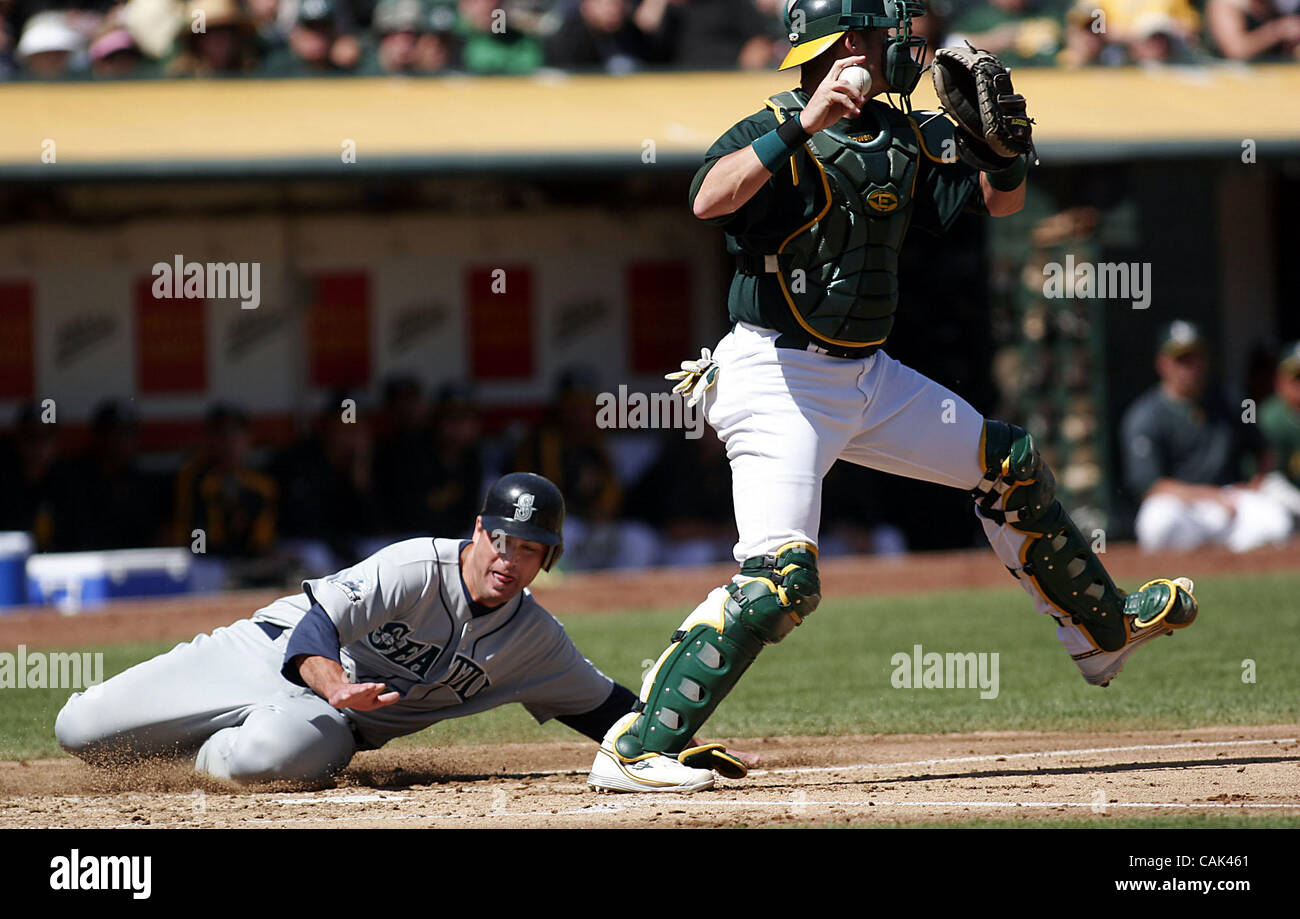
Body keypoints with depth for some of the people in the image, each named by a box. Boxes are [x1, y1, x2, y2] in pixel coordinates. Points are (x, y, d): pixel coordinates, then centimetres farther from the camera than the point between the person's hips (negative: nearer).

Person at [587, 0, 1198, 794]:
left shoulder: (906, 140, 7)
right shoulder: (777, 133, -15)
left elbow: (1001, 201, 13)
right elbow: (710, 200, -34)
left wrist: (1005, 144, -9)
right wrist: (804, 124, -42)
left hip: (868, 377, 8)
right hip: (777, 378, -8)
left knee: (1010, 463, 18)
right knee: (781, 578, -22)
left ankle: (1104, 632, 39)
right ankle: (634, 752, -21)